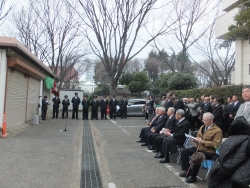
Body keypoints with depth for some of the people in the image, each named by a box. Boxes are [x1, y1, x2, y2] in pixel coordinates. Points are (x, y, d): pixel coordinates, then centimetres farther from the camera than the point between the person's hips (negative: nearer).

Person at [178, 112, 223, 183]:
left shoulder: (217, 130, -10)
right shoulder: (202, 127, 13)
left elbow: (216, 144, -18)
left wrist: (203, 141, -22)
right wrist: (196, 139, 0)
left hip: (209, 152, -8)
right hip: (198, 148, 8)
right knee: (184, 152, -3)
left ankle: (193, 176, -13)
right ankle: (187, 171, 5)